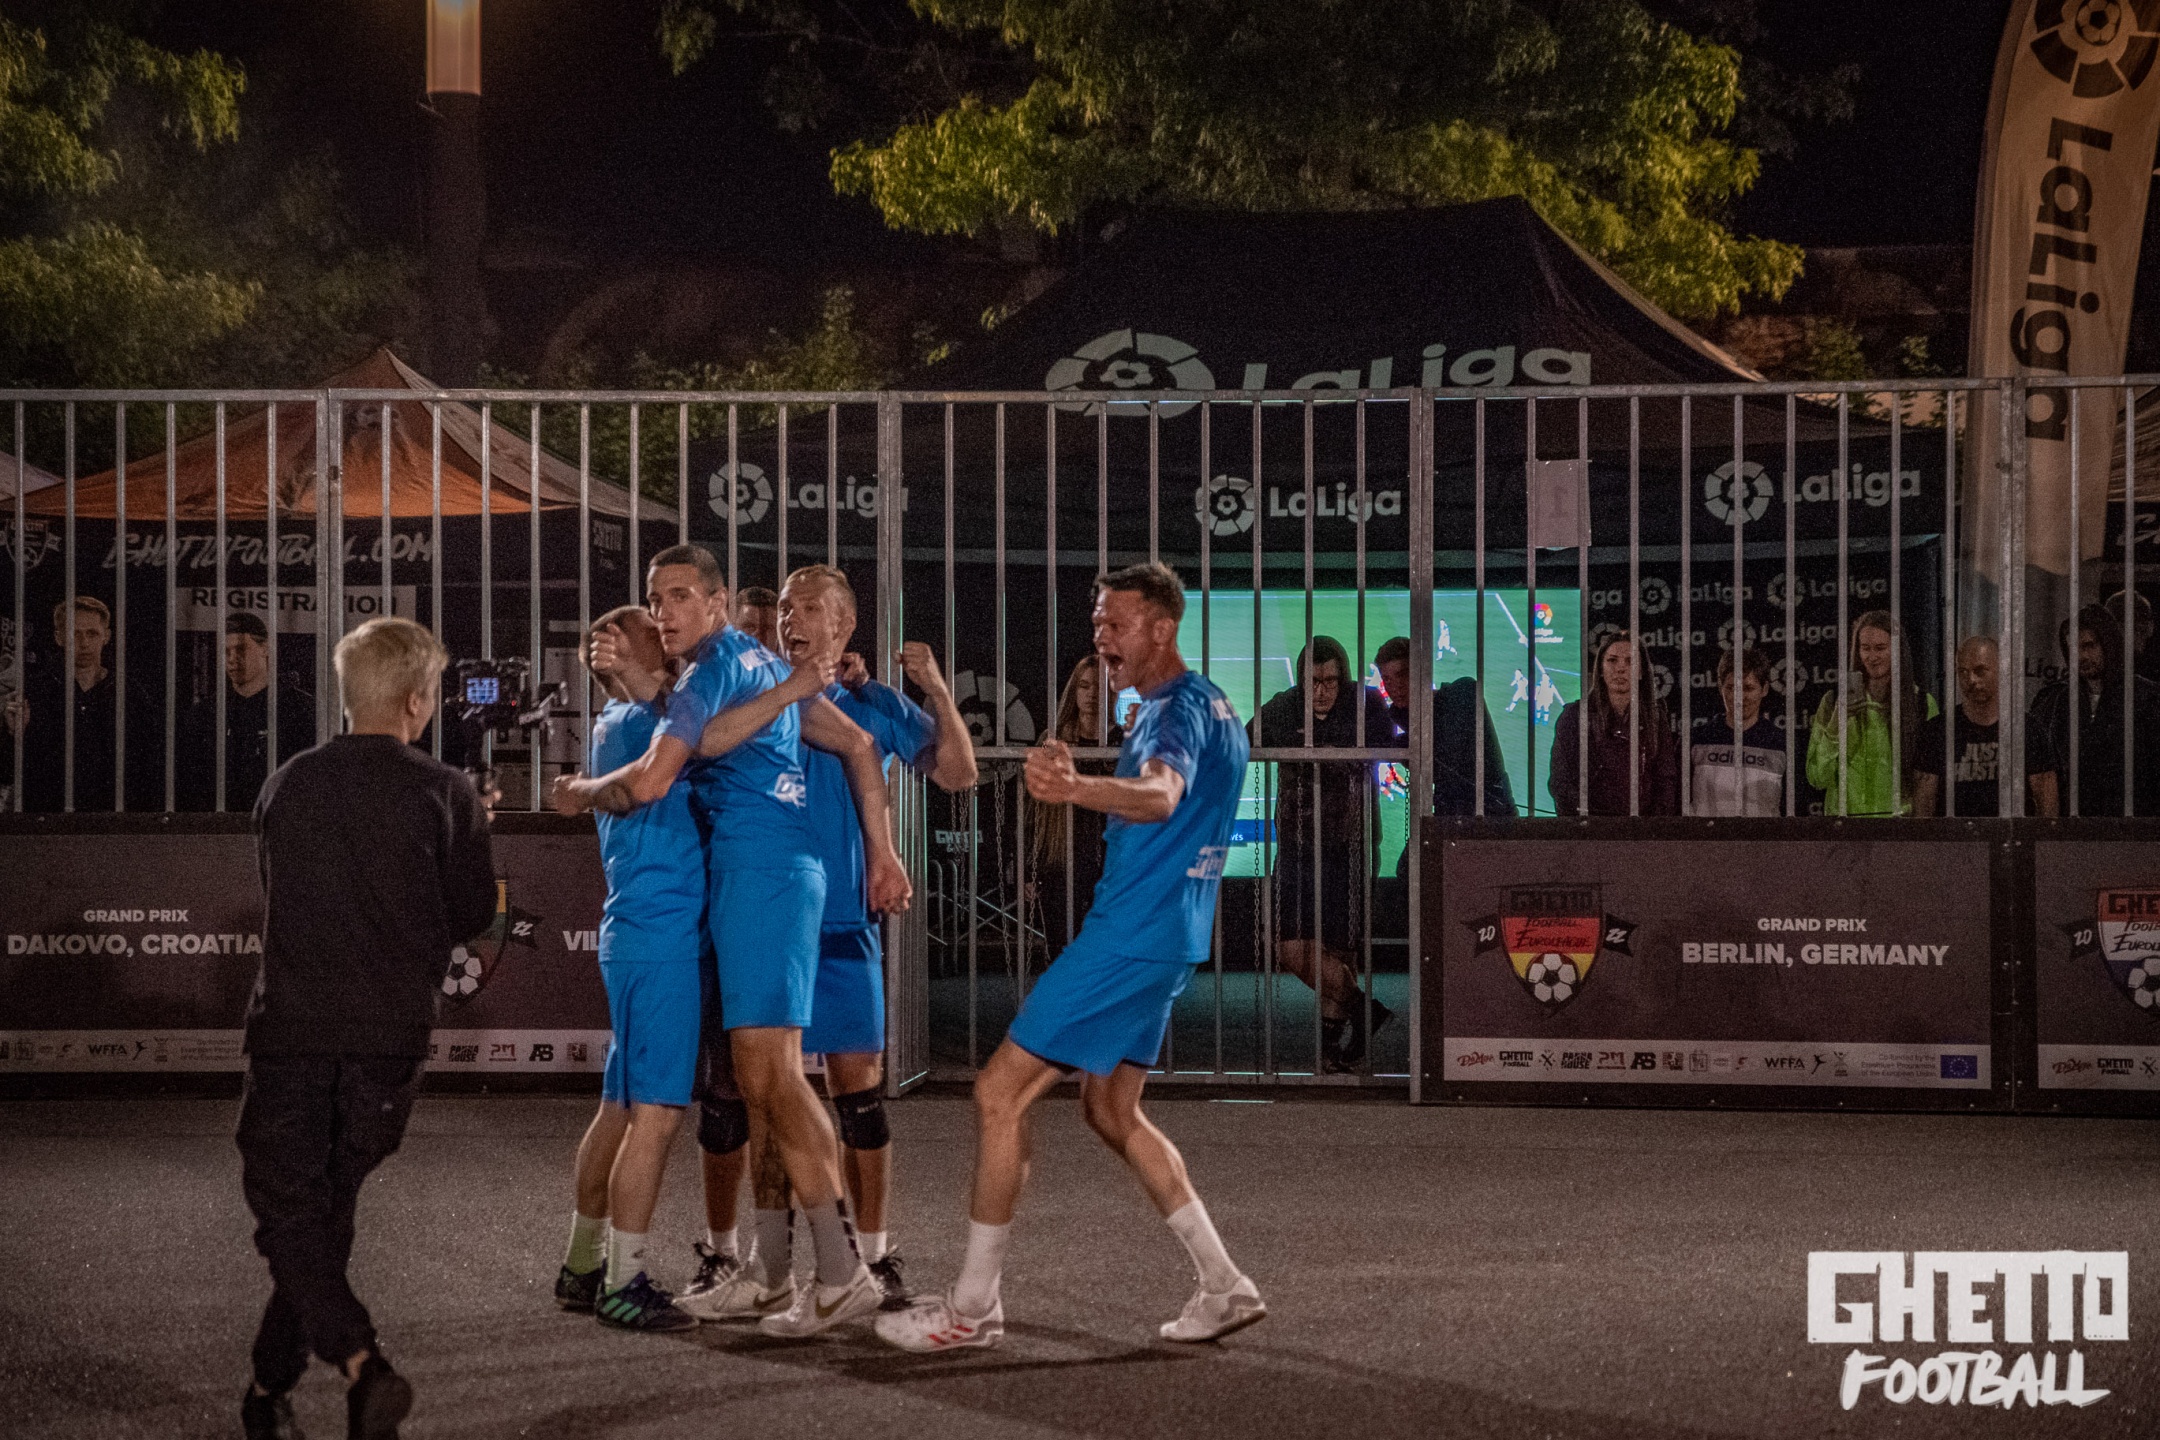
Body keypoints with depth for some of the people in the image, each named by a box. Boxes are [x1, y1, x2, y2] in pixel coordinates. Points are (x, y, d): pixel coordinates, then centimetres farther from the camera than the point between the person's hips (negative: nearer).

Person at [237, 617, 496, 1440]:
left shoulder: (287, 786, 5)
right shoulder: (444, 794, -4)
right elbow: (473, 914, 2)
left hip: (290, 1026, 0)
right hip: (392, 1032, 0)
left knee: (287, 1208, 1)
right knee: (329, 1205, 14)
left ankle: (361, 1365, -19)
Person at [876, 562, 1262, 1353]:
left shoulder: (1180, 709, -16)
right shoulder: (1203, 705, 16)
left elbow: (1161, 796, -40)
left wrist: (1075, 787, -58)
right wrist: (1075, 781, 21)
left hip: (1131, 933, -11)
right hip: (1161, 938, 11)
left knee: (1001, 1093, -7)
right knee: (1111, 1109, 19)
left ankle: (973, 1305, -2)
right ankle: (1225, 1286, 18)